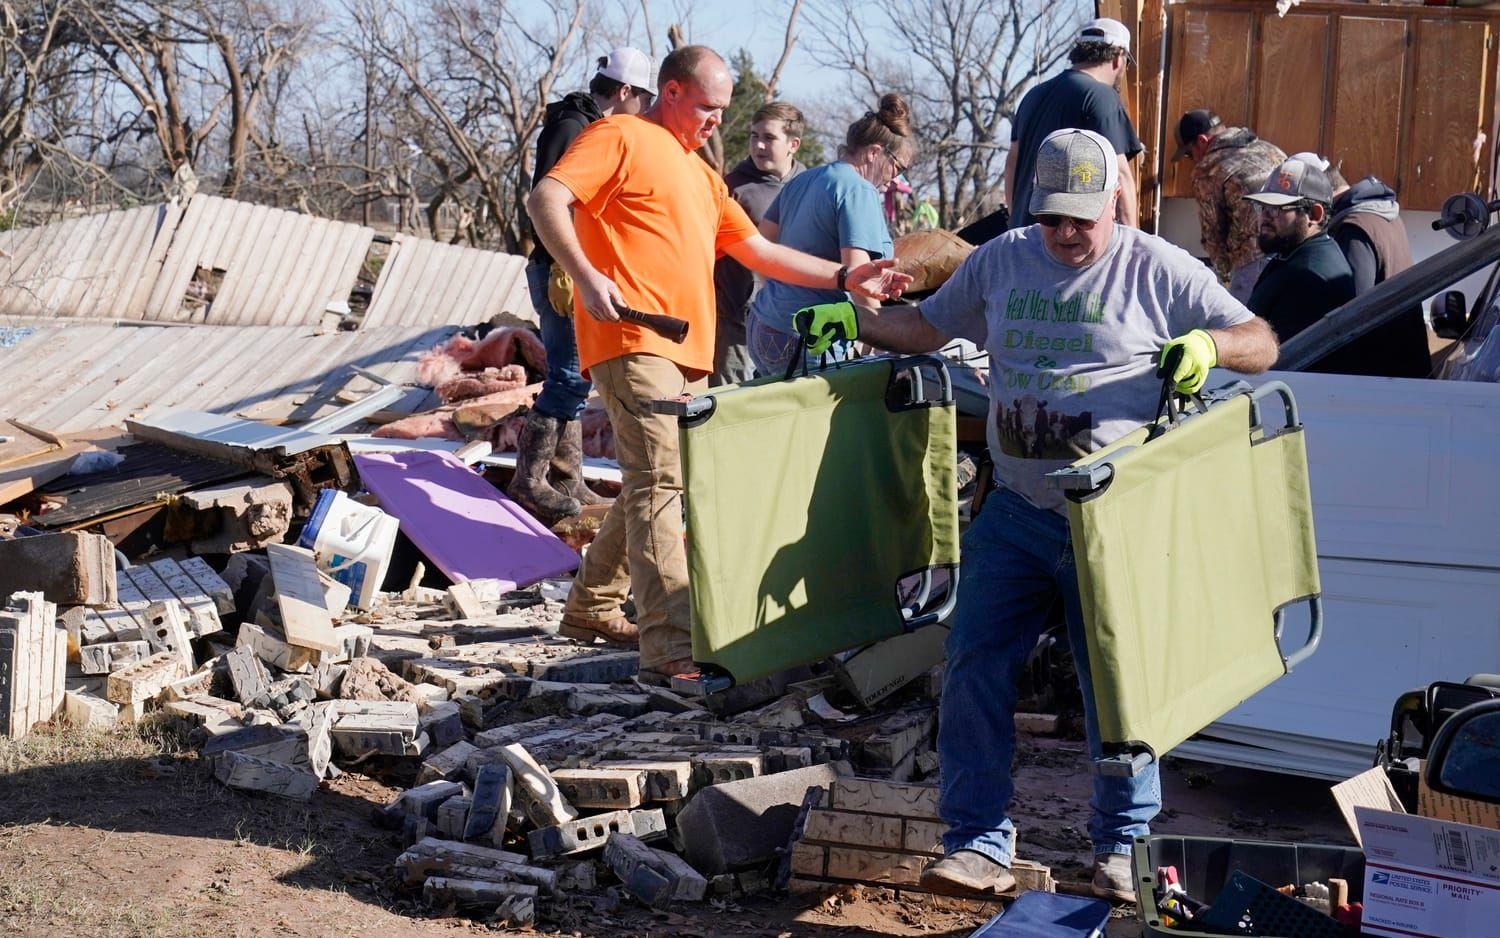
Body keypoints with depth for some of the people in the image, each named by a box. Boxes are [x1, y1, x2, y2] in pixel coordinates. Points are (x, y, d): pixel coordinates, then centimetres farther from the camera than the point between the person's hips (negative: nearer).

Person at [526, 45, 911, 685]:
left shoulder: (700, 173, 27)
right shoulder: (621, 138, 1)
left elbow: (759, 252, 27)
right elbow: (545, 199, -12)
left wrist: (845, 279, 19)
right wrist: (586, 276, -25)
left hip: (688, 352, 9)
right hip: (633, 341, -9)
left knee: (653, 482, 16)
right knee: (660, 481, -18)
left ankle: (592, 603, 32)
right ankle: (671, 651, -24)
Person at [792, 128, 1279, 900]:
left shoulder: (1157, 271, 1)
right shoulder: (1000, 262, 13)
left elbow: (1262, 343, 1)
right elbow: (928, 327, 25)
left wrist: (1208, 345, -20)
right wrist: (852, 321, 11)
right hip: (1015, 511, 4)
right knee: (975, 669, -2)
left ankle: (1122, 846, 20)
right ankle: (978, 843, 7)